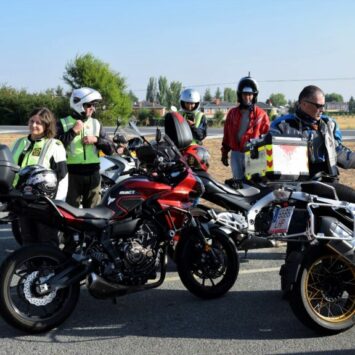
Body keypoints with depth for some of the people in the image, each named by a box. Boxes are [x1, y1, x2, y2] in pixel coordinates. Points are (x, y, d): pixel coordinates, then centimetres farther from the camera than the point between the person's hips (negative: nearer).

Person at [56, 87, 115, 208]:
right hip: (72, 174, -3)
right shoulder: (63, 123, 1)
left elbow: (111, 149, 9)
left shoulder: (96, 124, 11)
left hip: (93, 174, 3)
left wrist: (96, 139, -8)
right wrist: (73, 131, -14)